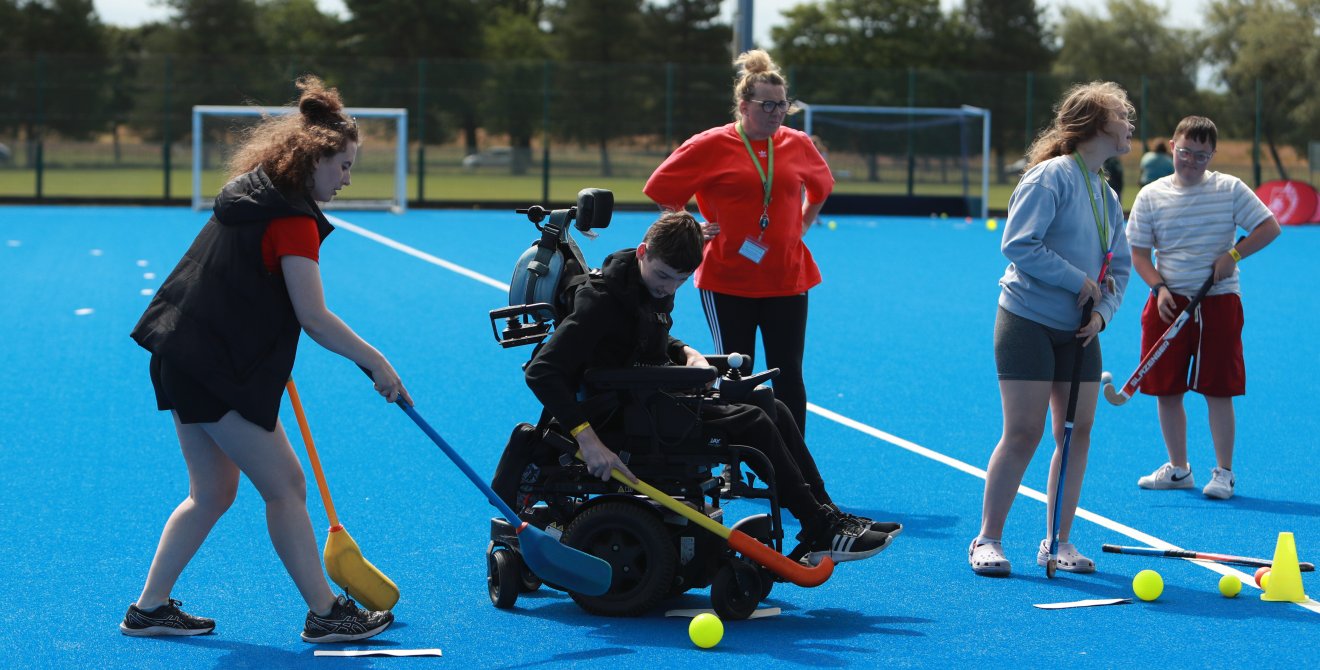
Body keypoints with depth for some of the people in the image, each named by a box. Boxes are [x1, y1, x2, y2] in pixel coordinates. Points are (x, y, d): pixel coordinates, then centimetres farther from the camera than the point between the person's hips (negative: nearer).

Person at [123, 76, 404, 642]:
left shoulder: (250, 193, 13)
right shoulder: (293, 219, -17)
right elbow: (315, 319, -20)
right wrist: (376, 363, -11)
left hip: (185, 358, 10)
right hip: (220, 374, -10)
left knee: (212, 493, 16)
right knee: (285, 486, -1)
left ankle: (149, 608, 21)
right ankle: (325, 614, 7)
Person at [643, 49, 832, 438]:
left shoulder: (798, 145, 4)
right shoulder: (711, 146, -7)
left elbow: (821, 187, 25)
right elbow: (661, 190, 3)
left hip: (787, 279, 3)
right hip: (727, 281, -3)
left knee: (788, 375, 3)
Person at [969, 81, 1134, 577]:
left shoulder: (1109, 197, 13)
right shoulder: (1051, 177, -12)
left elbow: (1119, 268, 15)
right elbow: (1019, 246, -20)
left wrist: (1102, 312, -4)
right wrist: (1080, 280, -16)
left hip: (1079, 332, 7)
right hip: (1028, 323, -7)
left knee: (1077, 432, 4)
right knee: (1023, 432, -9)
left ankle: (1057, 541, 14)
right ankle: (987, 540, 2)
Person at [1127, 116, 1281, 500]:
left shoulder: (1230, 189, -1)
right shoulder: (1151, 197, 3)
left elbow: (1269, 227, -2)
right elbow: (1138, 253, 6)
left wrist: (1233, 255, -13)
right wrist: (1159, 288, -9)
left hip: (1218, 302, -2)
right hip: (1169, 303, 2)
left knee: (1218, 392, -2)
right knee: (1166, 391, 6)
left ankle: (1223, 472, 9)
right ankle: (1178, 469, 21)